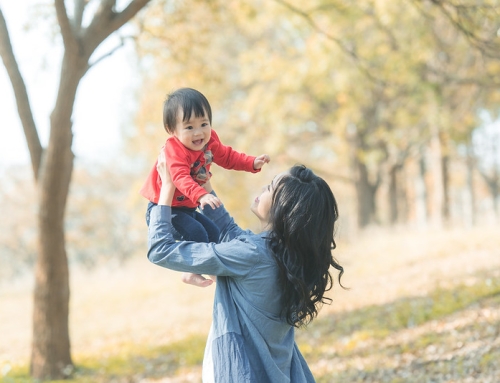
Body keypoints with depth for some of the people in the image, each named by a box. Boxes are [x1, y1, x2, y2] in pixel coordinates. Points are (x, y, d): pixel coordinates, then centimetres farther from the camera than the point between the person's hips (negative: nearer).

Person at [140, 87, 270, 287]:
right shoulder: (175, 151, -30)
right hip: (163, 210, -9)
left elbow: (228, 157, 13)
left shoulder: (210, 142, -4)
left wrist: (253, 163, 1)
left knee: (212, 233, 18)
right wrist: (201, 196, -60)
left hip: (186, 208, 9)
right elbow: (181, 178, -44)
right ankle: (191, 272, -10)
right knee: (195, 233, -25)